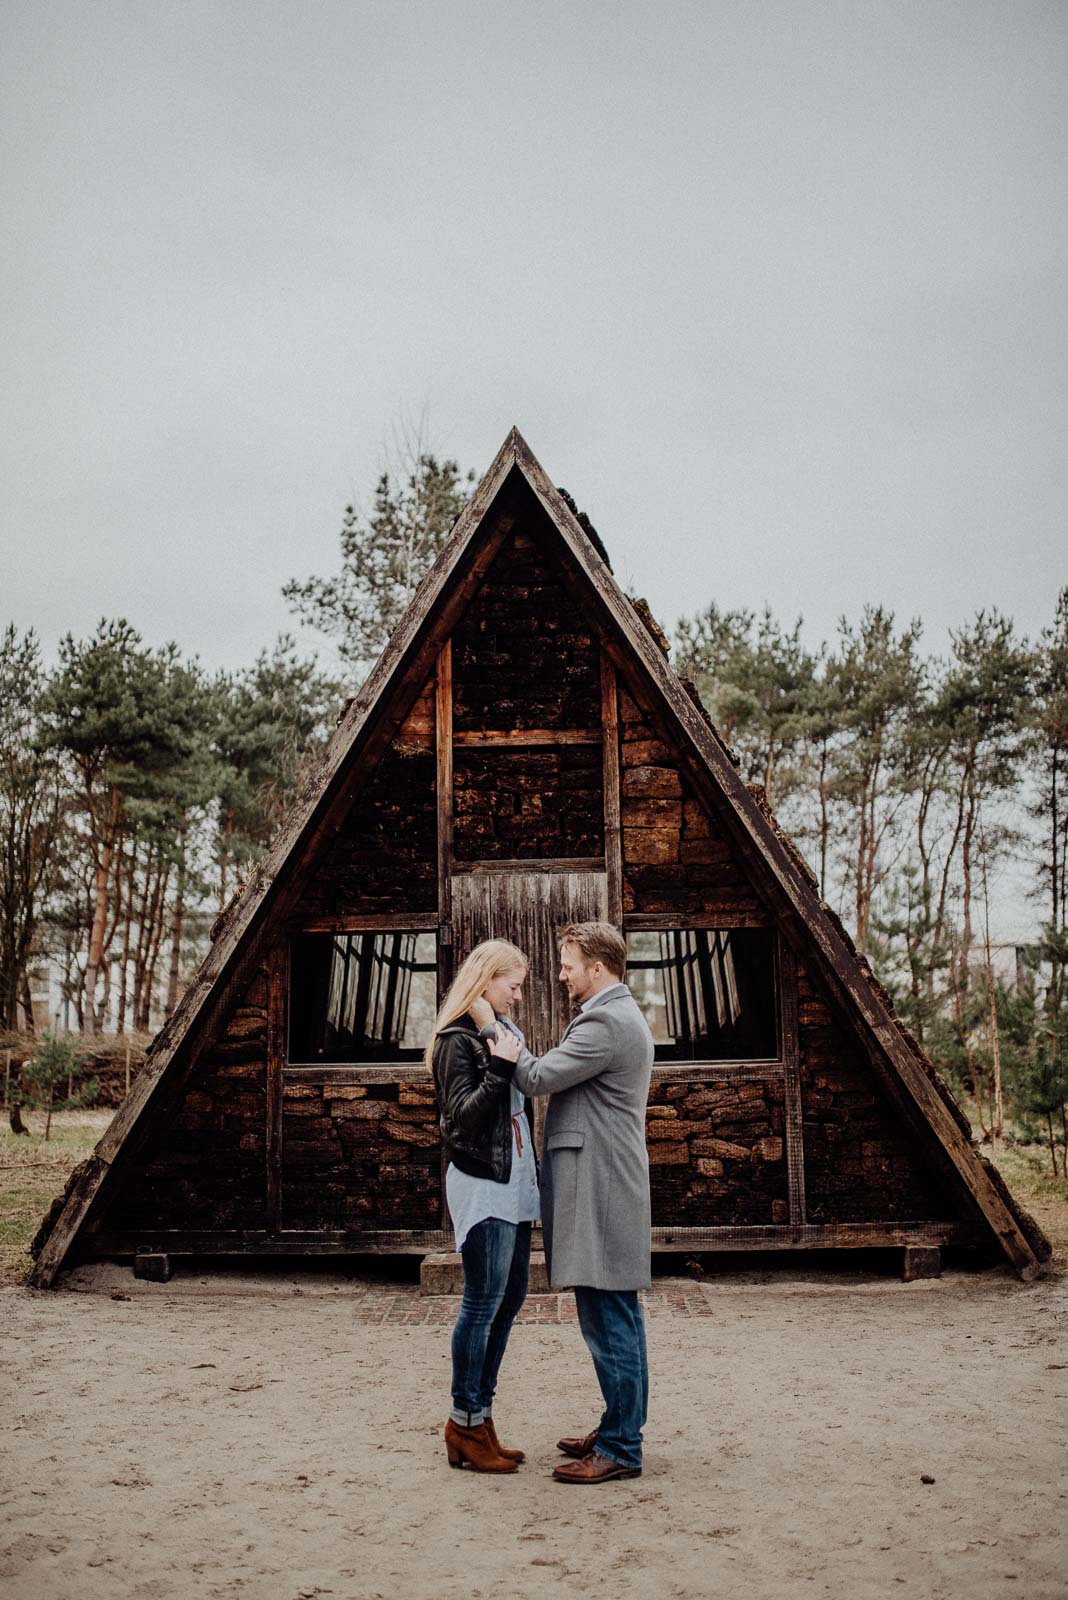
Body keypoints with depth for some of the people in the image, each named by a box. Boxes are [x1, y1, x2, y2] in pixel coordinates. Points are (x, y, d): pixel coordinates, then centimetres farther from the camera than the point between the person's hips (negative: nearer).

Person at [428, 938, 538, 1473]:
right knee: (482, 1302, -3)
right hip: (481, 1183, -9)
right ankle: (464, 1423, 8)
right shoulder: (459, 1039, -11)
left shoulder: (504, 1030, 14)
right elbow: (463, 1113, -20)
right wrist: (501, 1066, -23)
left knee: (510, 1298, 11)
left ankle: (480, 1415, 19)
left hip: (513, 1183, 9)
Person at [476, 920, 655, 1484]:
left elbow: (538, 1078, -15)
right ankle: (619, 1429, 27)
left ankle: (619, 1449, 3)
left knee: (607, 1319, -5)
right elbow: (554, 1080, 18)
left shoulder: (606, 1022, -17)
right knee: (614, 1316, 17)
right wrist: (513, 1055, 3)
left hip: (600, 1193, -11)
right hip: (605, 1189, 11)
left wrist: (492, 1028, -5)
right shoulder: (620, 1016, 18)